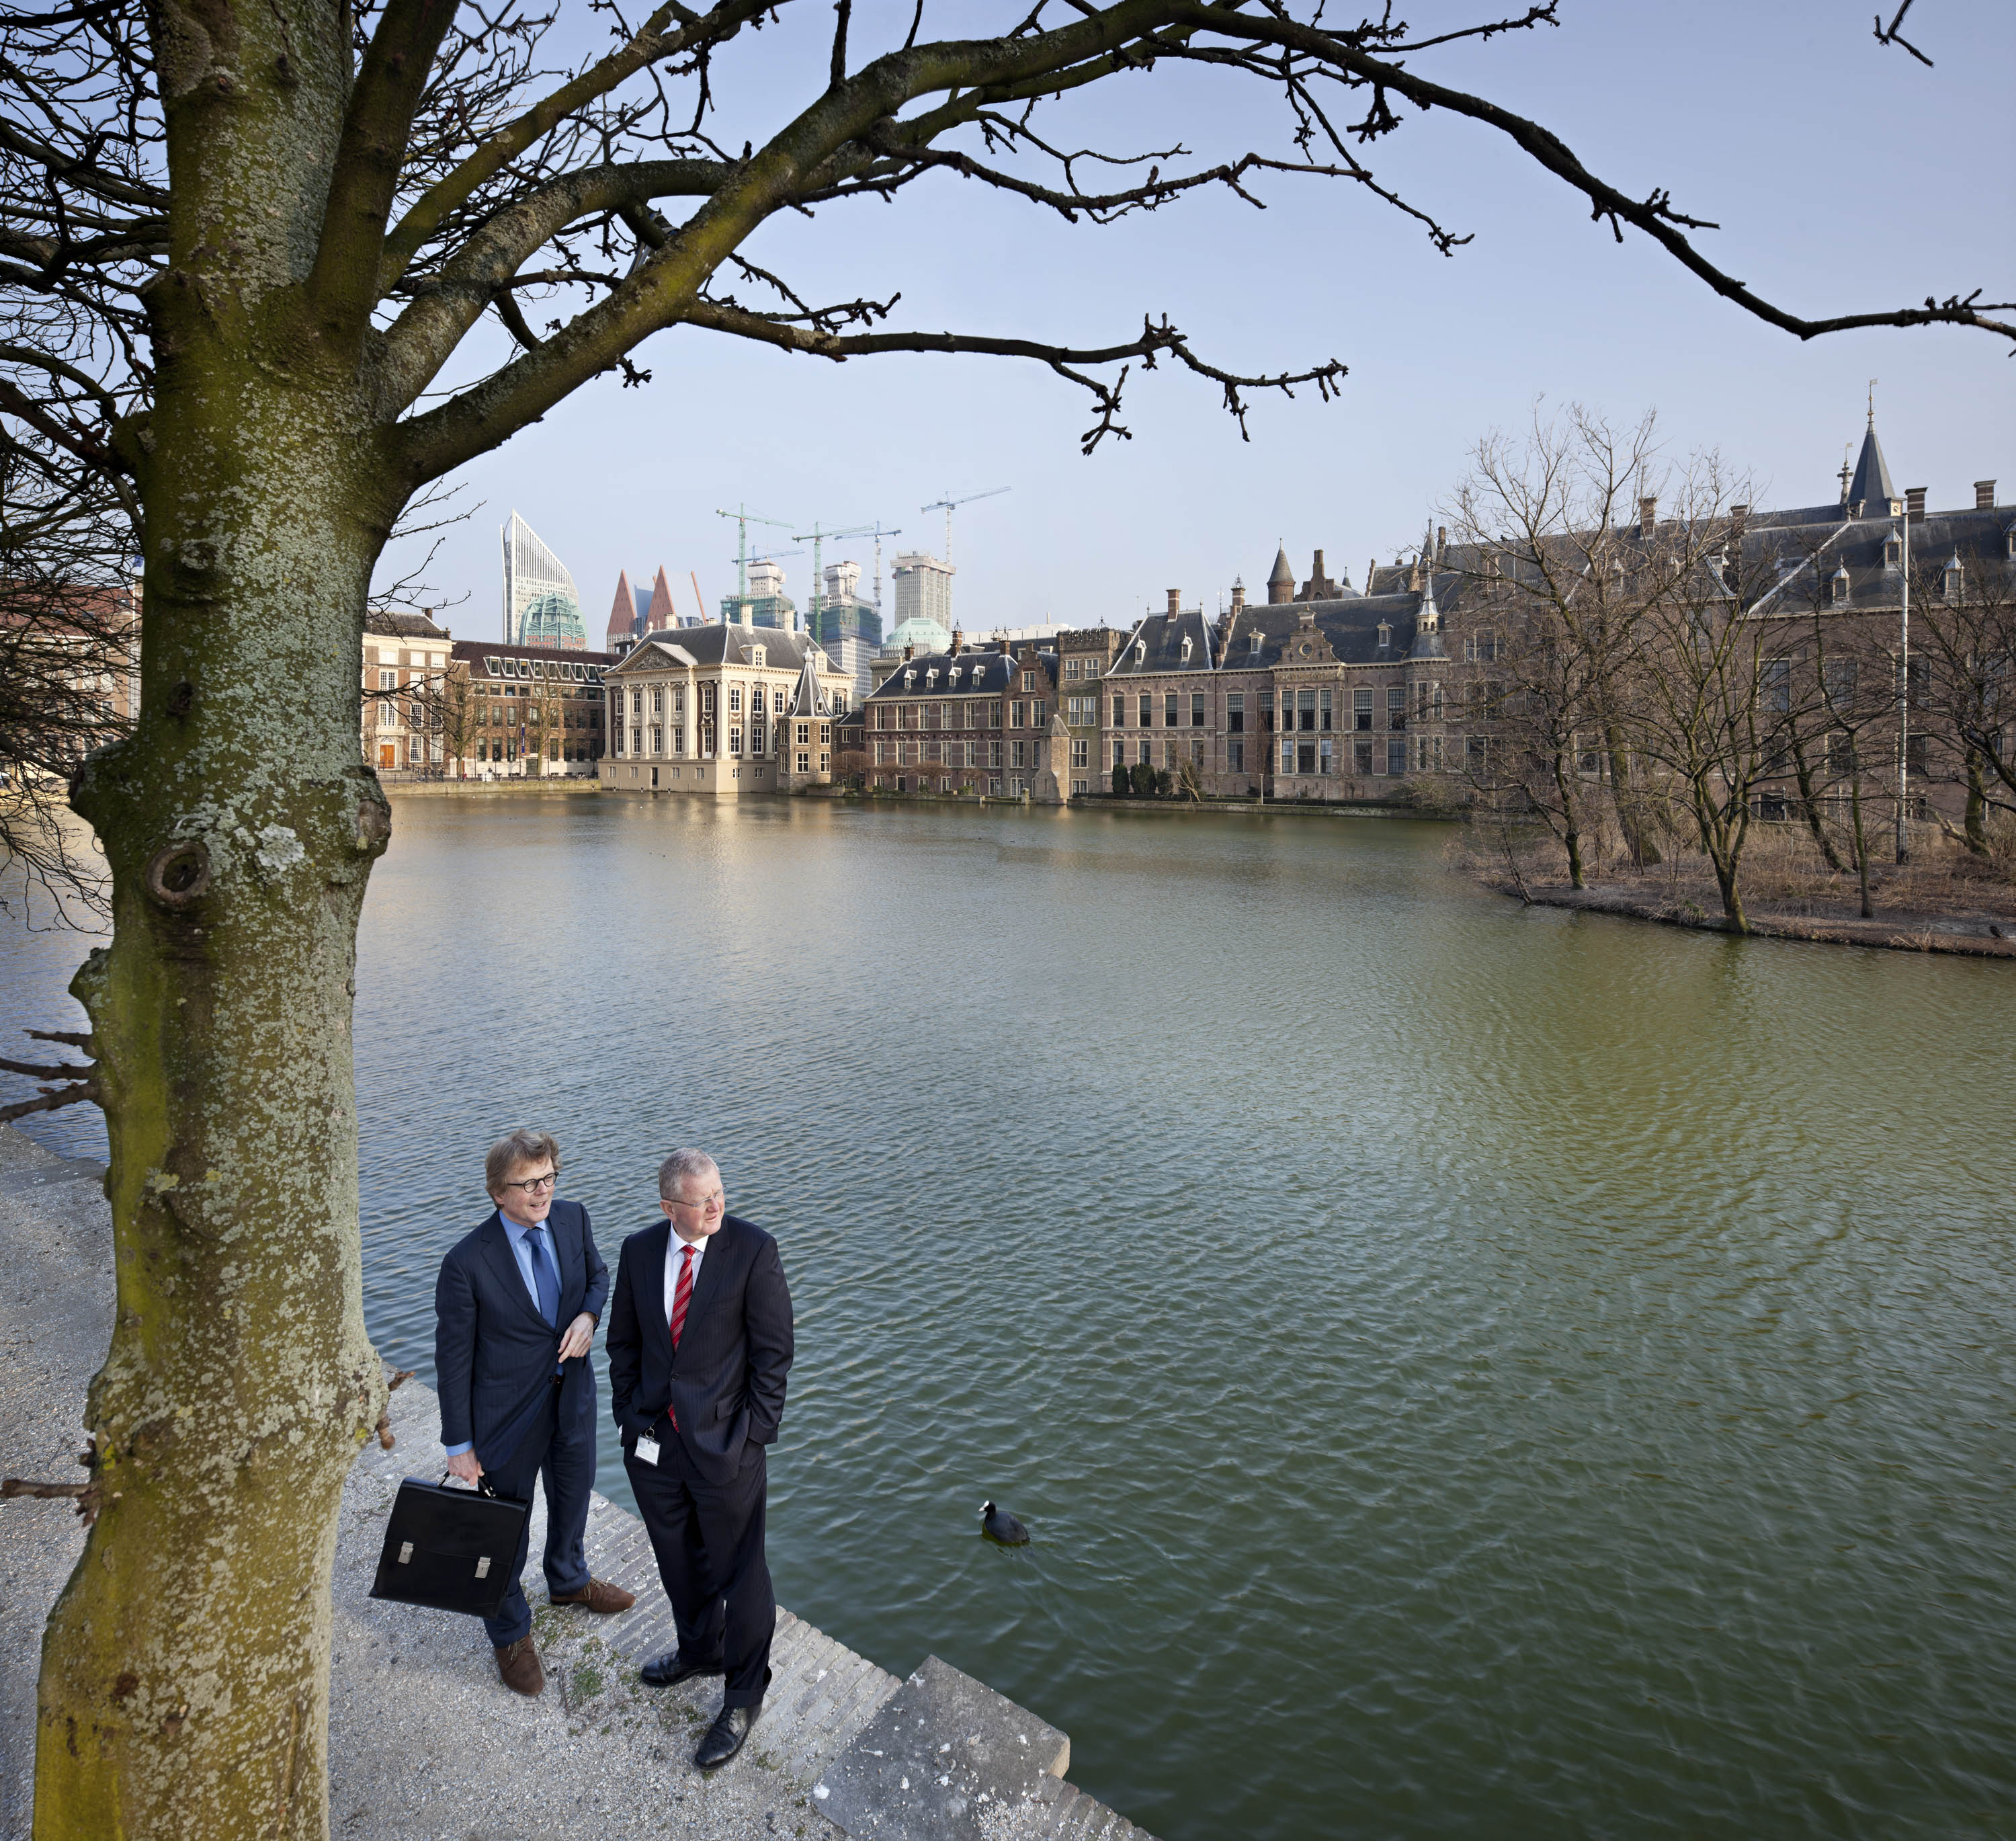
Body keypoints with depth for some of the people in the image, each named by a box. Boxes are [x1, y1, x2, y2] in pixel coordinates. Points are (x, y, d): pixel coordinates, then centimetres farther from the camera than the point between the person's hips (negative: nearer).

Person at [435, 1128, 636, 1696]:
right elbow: (453, 1356, -16)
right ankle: (510, 1632, 43)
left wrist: (588, 1315, -15)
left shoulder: (572, 1218, -12)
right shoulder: (468, 1262, -26)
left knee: (574, 1494, 28)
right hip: (509, 1413, -5)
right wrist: (458, 1443, -10)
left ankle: (569, 1580, 58)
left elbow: (597, 1275, 8)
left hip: (574, 1393, 5)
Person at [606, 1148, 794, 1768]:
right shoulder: (639, 1250, -3)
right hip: (654, 1439, 5)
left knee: (738, 1571, 10)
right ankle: (698, 1651, 51)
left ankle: (744, 1695, 32)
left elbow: (773, 1350, -12)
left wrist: (755, 1433, -12)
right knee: (679, 1561, 24)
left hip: (725, 1444, -4)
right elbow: (623, 1340, 9)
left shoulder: (753, 1248, -17)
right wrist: (629, 1414, 4)